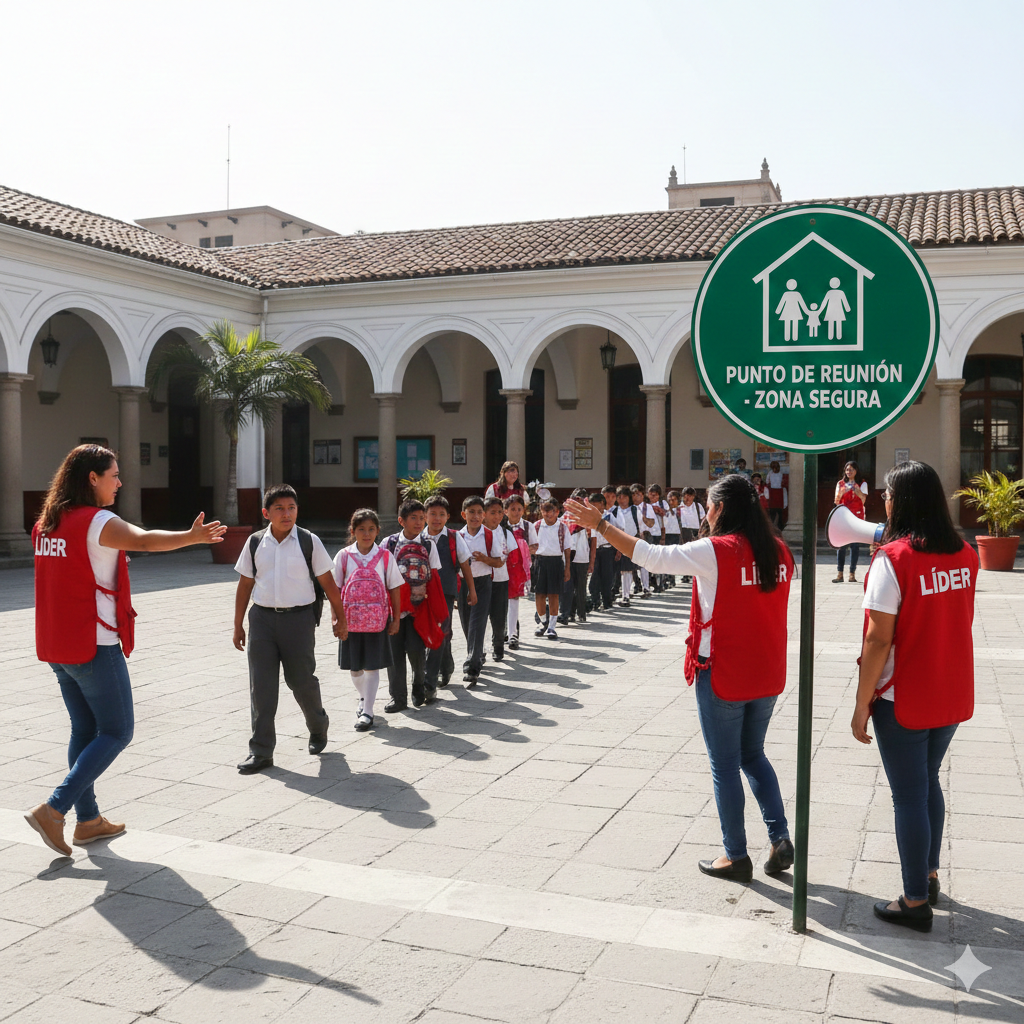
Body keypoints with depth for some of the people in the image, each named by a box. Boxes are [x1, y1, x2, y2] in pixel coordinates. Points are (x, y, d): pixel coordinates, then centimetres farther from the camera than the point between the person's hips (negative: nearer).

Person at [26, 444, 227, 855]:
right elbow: (144, 540, -34)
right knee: (117, 732, 2)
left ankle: (88, 820, 21)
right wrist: (192, 537, -46)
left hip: (56, 646, 9)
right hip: (94, 646, -9)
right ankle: (52, 810, -5)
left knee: (85, 730, 16)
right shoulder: (96, 521, -15)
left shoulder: (45, 524, 11)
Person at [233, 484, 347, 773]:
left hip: (299, 618, -2)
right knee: (261, 685, 2)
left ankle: (318, 728, 37)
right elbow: (244, 585, 9)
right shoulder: (255, 543, 3)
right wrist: (238, 626, 11)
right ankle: (261, 750, 11)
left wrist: (340, 618, 6)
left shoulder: (309, 542, -4)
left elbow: (328, 582, 2)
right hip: (262, 618, 2)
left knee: (302, 680, 8)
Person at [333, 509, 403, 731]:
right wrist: (336, 617, -2)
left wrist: (396, 619, 2)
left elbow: (395, 588, 3)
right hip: (351, 619, 1)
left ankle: (367, 712, 3)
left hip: (377, 619, -1)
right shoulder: (344, 556, 0)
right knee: (354, 667, 13)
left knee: (372, 666, -2)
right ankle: (363, 697, 39)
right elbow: (336, 589, 3)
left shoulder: (384, 556, 0)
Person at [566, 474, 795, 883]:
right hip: (767, 675, 6)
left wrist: (599, 524, -11)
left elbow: (649, 555, -18)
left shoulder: (714, 551, -19)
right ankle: (781, 839, 17)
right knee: (752, 755, 23)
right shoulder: (778, 551, 0)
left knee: (725, 765, 8)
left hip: (723, 676, -6)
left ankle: (736, 856, 18)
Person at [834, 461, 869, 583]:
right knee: (841, 545, -7)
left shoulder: (862, 484, 8)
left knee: (855, 545, -5)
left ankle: (852, 573, -2)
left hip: (857, 517, -1)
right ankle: (839, 574, -8)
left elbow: (863, 500, -4)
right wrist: (840, 493, -16)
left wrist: (858, 492, -24)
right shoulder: (840, 484, 13)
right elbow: (836, 501, 5)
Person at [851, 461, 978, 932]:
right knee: (929, 782, 23)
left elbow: (879, 639, -20)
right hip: (952, 695, 7)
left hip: (903, 699, -6)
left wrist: (862, 704, -13)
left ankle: (916, 902, 15)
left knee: (909, 794, 5)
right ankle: (929, 875, 36)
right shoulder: (965, 555, 0)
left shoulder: (893, 559, -19)